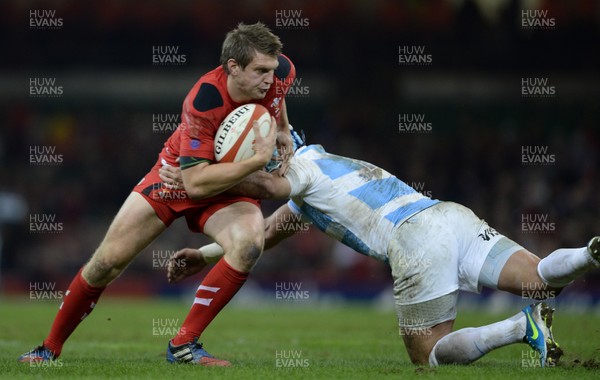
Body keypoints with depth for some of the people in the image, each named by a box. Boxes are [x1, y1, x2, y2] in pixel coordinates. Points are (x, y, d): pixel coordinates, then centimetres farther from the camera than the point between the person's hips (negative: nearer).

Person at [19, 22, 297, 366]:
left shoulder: (280, 72, -22)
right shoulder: (204, 102, -37)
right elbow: (195, 182, -39)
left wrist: (284, 131, 8)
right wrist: (257, 161, -46)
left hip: (234, 180, 3)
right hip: (179, 174, -3)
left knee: (250, 242, -30)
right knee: (108, 261, -2)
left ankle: (183, 345, -20)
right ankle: (51, 347, 20)